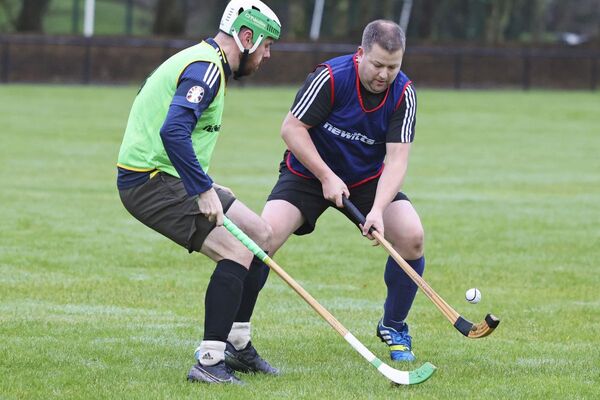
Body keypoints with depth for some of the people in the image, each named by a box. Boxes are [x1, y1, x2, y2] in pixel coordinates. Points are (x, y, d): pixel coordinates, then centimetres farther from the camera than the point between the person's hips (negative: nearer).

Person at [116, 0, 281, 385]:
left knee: (260, 234, 13)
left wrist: (205, 186, 20)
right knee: (237, 250, -20)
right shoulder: (206, 68, -17)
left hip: (167, 177, 11)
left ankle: (237, 343, 20)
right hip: (151, 181, -11)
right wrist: (204, 190, -27)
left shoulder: (203, 62, 17)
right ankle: (209, 363, -20)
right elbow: (173, 132, -31)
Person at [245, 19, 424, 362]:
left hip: (368, 180, 3)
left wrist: (378, 210, -34)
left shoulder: (404, 94, -16)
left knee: (412, 236, -18)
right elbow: (291, 128, -19)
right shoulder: (330, 78, -25)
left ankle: (394, 327, 4)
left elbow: (397, 159, -20)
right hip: (308, 173, -3)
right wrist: (327, 177, -25)